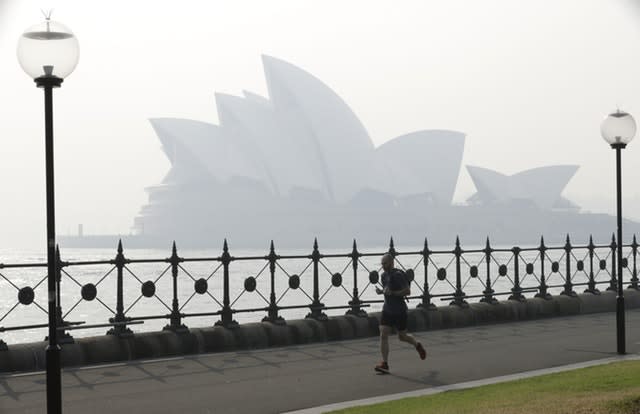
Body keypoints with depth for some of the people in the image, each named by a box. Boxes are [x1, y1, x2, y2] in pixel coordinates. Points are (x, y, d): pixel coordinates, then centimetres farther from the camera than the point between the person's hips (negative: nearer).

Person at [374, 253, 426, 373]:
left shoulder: (398, 275, -15)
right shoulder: (384, 275, 8)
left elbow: (408, 291, -18)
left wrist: (392, 293, -26)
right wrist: (381, 291, 2)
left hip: (400, 311, -6)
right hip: (387, 310, 6)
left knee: (402, 336, 8)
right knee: (383, 335, -7)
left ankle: (418, 345, 39)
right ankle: (385, 364, -6)